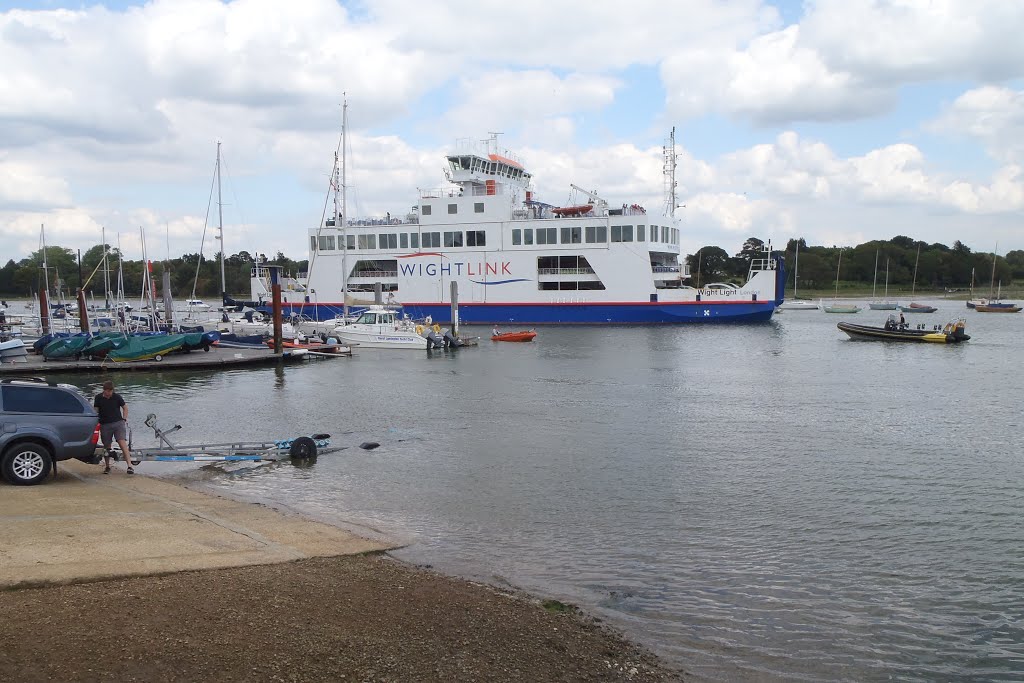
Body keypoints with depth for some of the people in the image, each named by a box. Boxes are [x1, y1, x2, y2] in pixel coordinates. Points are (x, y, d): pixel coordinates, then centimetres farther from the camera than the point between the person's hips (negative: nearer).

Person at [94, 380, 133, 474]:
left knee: (123, 443, -14)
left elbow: (125, 407, 12)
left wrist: (124, 419, 4)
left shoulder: (117, 397, -1)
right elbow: (96, 411, 8)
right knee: (107, 446, 9)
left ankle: (130, 466, -21)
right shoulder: (98, 398, 1)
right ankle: (107, 466, 27)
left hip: (118, 423, -1)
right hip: (105, 424, 1)